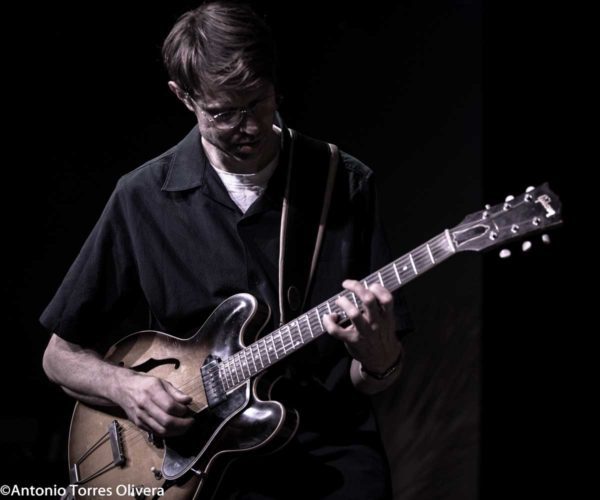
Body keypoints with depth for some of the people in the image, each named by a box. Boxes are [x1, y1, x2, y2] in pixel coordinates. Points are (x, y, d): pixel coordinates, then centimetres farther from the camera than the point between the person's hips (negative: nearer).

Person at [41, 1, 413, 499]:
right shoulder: (144, 198, 2)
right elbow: (61, 355, 11)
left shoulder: (345, 184, 2)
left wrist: (377, 358, -17)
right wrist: (124, 386, -8)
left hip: (327, 451, 1)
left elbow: (378, 381, 6)